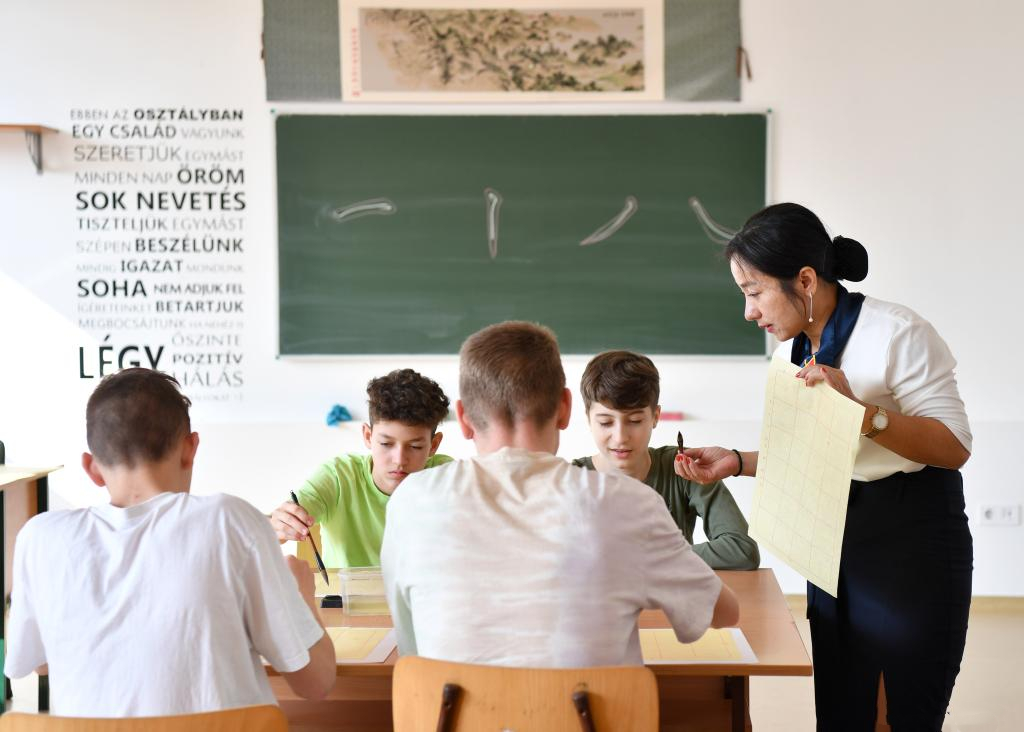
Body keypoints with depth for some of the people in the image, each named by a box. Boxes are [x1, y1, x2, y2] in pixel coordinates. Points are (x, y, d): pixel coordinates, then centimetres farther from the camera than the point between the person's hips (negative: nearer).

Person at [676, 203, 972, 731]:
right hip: (835, 544, 7)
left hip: (913, 542, -7)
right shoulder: (794, 348, 8)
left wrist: (860, 409, -29)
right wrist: (738, 462, 1)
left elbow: (955, 447, -17)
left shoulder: (896, 334, -16)